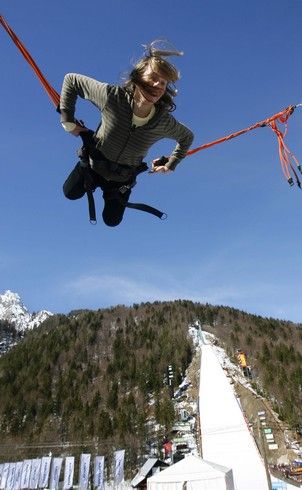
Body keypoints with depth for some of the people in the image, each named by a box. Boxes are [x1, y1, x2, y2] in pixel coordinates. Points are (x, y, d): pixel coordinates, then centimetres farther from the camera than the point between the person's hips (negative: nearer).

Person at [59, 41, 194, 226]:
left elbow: (187, 137, -4)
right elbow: (71, 79, -19)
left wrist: (171, 164, -1)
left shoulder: (165, 123, -27)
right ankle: (93, 181, 49)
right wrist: (67, 119, -18)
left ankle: (112, 193, 49)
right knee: (71, 194, 18)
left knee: (111, 221, 17)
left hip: (124, 178, 1)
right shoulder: (111, 95, -32)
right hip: (93, 163, -1)